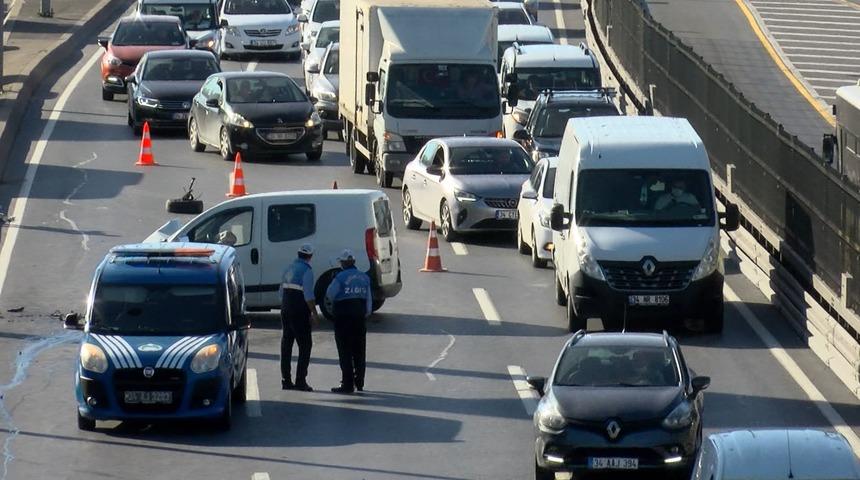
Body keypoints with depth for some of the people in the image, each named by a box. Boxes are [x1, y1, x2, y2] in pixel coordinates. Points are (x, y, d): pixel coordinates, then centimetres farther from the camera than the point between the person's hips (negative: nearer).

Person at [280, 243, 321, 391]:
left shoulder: (290, 268, 13)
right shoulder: (307, 270, -12)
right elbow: (308, 294, -18)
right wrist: (314, 313, -14)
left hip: (286, 309, 8)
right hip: (300, 311, -8)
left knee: (286, 343, 10)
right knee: (305, 345, -2)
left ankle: (286, 380, 11)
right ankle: (300, 380, -8)